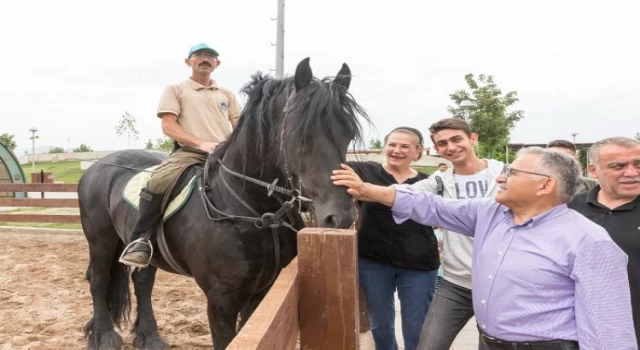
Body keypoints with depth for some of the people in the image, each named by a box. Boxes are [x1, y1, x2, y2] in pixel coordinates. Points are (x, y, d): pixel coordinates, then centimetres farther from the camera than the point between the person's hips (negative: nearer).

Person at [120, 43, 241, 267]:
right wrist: (201, 143, -16)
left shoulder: (227, 94, 24)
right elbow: (168, 126, 0)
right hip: (190, 152, -4)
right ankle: (140, 240, -16)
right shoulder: (175, 90, 13)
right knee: (158, 183, -31)